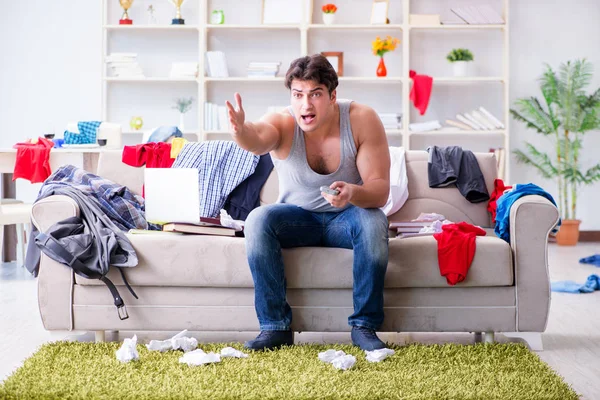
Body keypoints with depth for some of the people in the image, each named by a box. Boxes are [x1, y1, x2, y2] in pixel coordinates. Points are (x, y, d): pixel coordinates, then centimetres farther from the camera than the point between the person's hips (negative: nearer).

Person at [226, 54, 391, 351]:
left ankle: (364, 326, -20)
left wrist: (354, 193, -43)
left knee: (374, 223, -33)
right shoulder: (283, 124, -18)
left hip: (347, 217, -1)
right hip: (298, 217, 1)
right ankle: (275, 326, -20)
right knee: (257, 220, -28)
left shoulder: (362, 120, -18)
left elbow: (380, 190, -20)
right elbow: (257, 139, -43)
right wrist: (240, 129, -68)